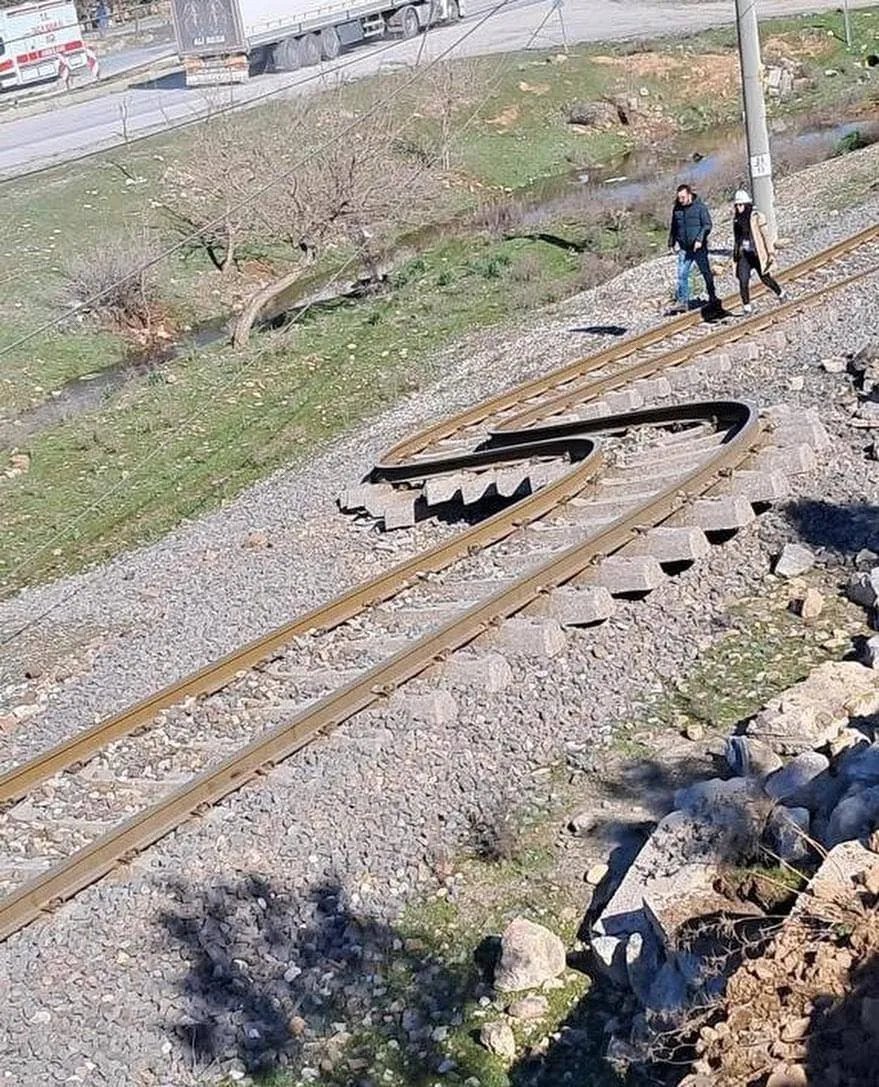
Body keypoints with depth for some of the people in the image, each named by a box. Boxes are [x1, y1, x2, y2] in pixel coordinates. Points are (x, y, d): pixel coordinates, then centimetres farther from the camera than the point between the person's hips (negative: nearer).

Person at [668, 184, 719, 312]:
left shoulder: (700, 207, -9)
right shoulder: (677, 209, 5)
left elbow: (707, 225, -12)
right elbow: (674, 228, 18)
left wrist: (699, 239, -23)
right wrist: (671, 243, 18)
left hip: (699, 247, -3)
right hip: (684, 248, 3)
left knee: (706, 273, 10)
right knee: (682, 275, -5)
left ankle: (712, 298, 26)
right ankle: (683, 301, -1)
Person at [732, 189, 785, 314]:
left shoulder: (756, 217, -12)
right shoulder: (736, 219, 4)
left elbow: (765, 236, -11)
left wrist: (771, 253, -14)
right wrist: (735, 255, 19)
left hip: (757, 254, -4)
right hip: (744, 254, 4)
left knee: (765, 278, 10)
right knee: (743, 280, -11)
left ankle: (780, 294, 37)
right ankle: (747, 306, -2)